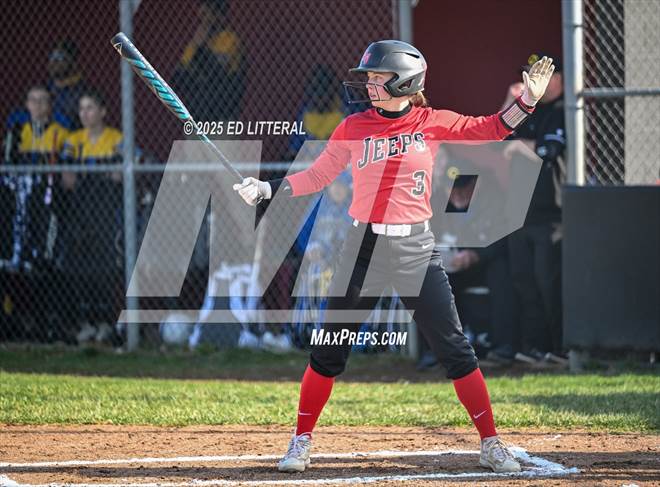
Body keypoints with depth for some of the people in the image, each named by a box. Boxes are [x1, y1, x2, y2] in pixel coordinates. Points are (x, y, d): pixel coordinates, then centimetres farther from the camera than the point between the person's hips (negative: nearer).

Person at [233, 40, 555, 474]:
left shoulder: (432, 124, 0)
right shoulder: (354, 128, 2)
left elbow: (490, 130, 0)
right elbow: (317, 176, 8)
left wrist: (527, 100, -13)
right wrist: (268, 189, -1)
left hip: (416, 251, -1)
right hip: (364, 247, 1)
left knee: (456, 351, -2)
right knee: (329, 352, 2)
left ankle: (491, 444, 6)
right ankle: (302, 442, 15)